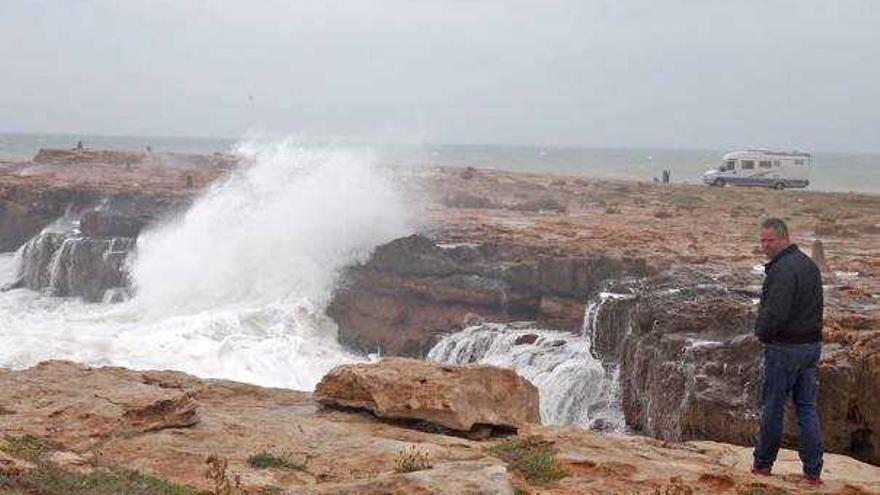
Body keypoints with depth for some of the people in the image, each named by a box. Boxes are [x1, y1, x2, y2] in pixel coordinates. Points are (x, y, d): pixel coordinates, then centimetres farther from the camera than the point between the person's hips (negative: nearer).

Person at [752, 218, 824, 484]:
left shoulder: (782, 270, -19)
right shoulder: (810, 265, 12)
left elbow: (775, 313, -26)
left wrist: (762, 332, -6)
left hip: (784, 348, -8)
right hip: (812, 345, 8)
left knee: (772, 407, 4)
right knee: (807, 407, 10)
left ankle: (762, 464, 15)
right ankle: (813, 471, 9)